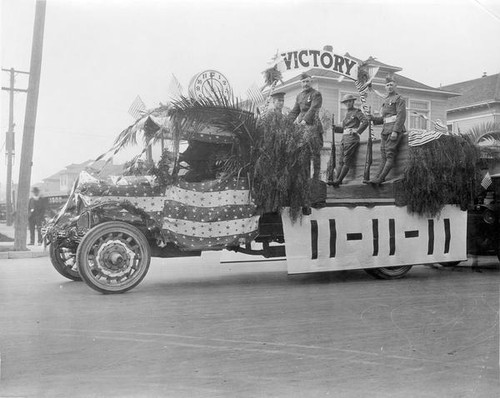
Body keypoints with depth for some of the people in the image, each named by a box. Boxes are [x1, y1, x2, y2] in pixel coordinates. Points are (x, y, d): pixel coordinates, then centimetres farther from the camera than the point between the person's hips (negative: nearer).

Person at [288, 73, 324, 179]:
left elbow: (313, 109, -16)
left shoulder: (316, 94, -3)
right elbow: (294, 111, 19)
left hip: (312, 125, -6)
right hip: (300, 126, 6)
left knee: (315, 152, -5)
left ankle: (316, 177, -1)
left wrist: (304, 121, -29)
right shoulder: (299, 96, 19)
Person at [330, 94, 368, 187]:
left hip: (352, 138, -8)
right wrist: (335, 128, 6)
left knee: (347, 161, -9)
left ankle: (338, 180, -12)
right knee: (341, 160, 3)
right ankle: (336, 179, 1)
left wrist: (357, 131, -17)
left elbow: (365, 122, -14)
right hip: (344, 138, 8)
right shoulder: (347, 114, 22)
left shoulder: (357, 112, 0)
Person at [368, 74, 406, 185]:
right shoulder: (386, 101, 24)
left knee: (390, 155, -13)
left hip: (395, 129, -8)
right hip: (385, 130, 8)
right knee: (383, 155, 0)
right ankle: (378, 177, -7)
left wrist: (395, 131, -21)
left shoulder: (399, 99, -1)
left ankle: (381, 178, -20)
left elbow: (401, 116, -12)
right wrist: (373, 118, 4)